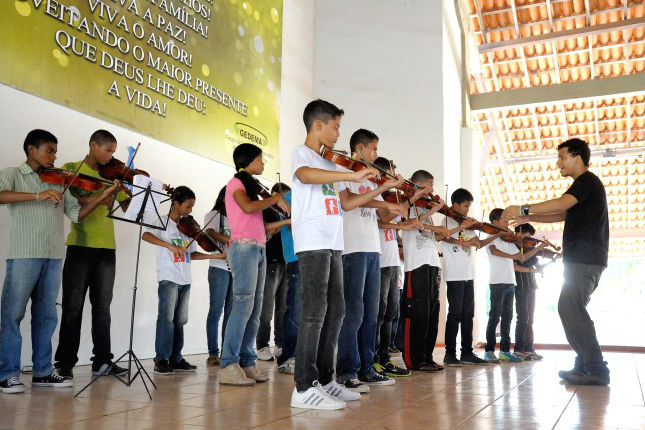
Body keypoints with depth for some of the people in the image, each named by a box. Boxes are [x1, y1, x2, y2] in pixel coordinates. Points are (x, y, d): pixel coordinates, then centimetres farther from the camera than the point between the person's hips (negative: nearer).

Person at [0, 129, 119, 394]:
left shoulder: (58, 182, 19)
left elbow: (77, 214, 12)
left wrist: (102, 197, -1)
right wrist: (38, 195, -25)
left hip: (53, 255, 5)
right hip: (23, 253, -5)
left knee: (46, 315, 8)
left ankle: (42, 372, 16)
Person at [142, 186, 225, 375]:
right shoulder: (163, 222, -2)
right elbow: (146, 236, -21)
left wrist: (213, 256, 4)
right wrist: (170, 245, -30)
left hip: (184, 279, 6)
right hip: (168, 277, -6)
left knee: (180, 320, 8)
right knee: (167, 317, -10)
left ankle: (176, 358, 16)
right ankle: (161, 360, -3)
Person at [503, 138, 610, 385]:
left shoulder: (587, 181, -7)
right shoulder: (585, 185, 24)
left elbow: (562, 204, -25)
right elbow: (562, 215, 28)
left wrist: (524, 209, -22)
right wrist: (529, 218, 21)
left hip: (584, 259, -11)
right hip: (584, 260, 11)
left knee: (570, 309, -15)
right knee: (573, 310, 12)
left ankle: (596, 371, -15)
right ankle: (584, 366, 14)